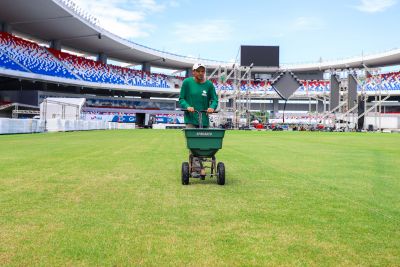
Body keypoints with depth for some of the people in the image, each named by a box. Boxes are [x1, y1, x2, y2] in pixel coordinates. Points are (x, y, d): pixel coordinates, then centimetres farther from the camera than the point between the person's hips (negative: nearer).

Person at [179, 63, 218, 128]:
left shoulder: (209, 84, 5)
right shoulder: (187, 82, 1)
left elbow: (215, 99, 5)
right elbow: (181, 99, 2)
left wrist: (212, 107, -17)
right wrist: (187, 106, -18)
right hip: (191, 119, -3)